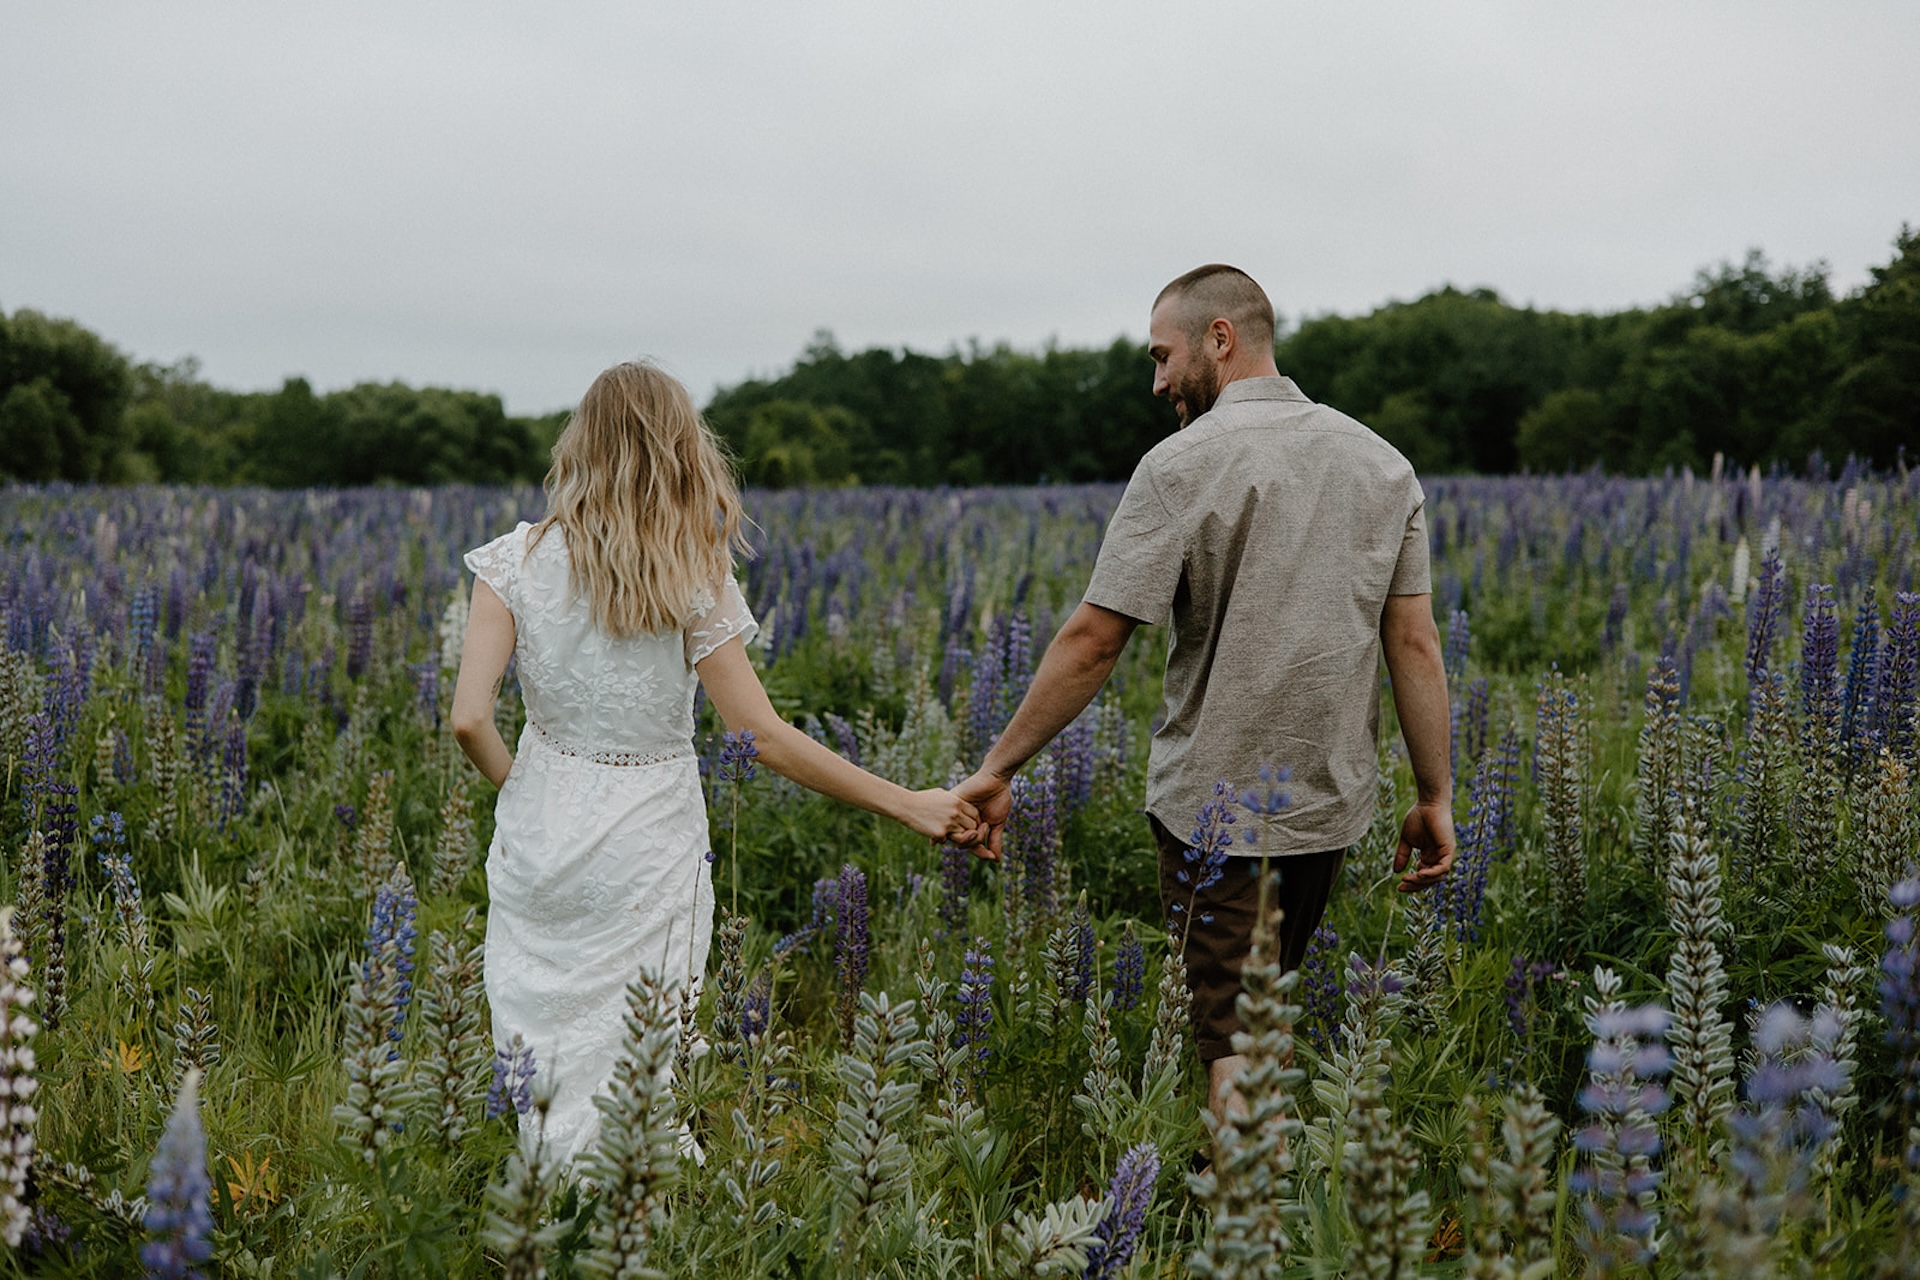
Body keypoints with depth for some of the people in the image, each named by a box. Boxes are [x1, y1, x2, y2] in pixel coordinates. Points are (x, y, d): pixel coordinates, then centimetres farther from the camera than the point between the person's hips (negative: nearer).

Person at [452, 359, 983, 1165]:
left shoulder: (521, 561, -5)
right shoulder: (692, 585, -9)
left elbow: (470, 719, -12)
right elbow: (765, 737, -12)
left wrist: (520, 790, 9)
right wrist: (905, 804, -6)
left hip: (537, 841, 2)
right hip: (646, 858, -2)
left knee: (531, 1056, 15)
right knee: (622, 1075, 9)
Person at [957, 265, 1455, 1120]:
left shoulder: (1185, 464, -11)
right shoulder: (1383, 464, 6)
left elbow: (1092, 642, -14)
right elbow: (1415, 646, 4)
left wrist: (998, 769, -7)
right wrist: (1436, 796, 8)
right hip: (1330, 805, 6)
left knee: (1233, 1048, -2)